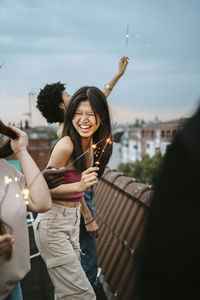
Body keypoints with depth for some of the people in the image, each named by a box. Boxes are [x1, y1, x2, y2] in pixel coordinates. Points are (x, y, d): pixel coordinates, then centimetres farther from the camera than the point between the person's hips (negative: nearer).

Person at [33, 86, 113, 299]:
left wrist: (88, 218, 21)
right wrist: (79, 186, -32)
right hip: (53, 223, -8)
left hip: (72, 220, 8)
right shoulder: (66, 145, -21)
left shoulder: (92, 144, 6)